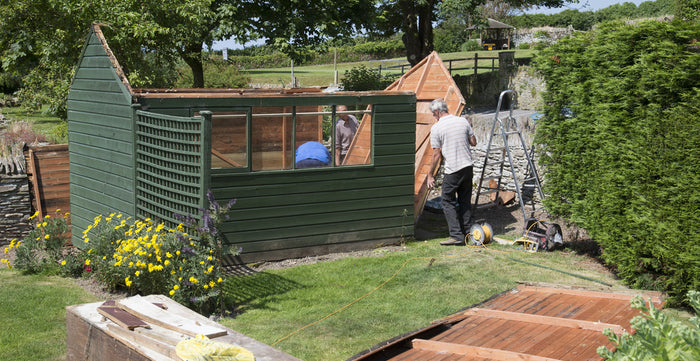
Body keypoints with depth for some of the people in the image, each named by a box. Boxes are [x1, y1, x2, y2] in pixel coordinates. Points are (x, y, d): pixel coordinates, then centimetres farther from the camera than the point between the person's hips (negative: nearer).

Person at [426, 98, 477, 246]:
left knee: (448, 202, 3)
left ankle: (456, 235, -3)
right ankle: (467, 232, 21)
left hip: (452, 170, -6)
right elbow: (473, 142, 12)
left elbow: (436, 154, -9)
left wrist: (430, 175, 0)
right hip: (468, 167, 6)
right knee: (465, 201, 15)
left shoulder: (436, 128, -9)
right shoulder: (463, 121, 5)